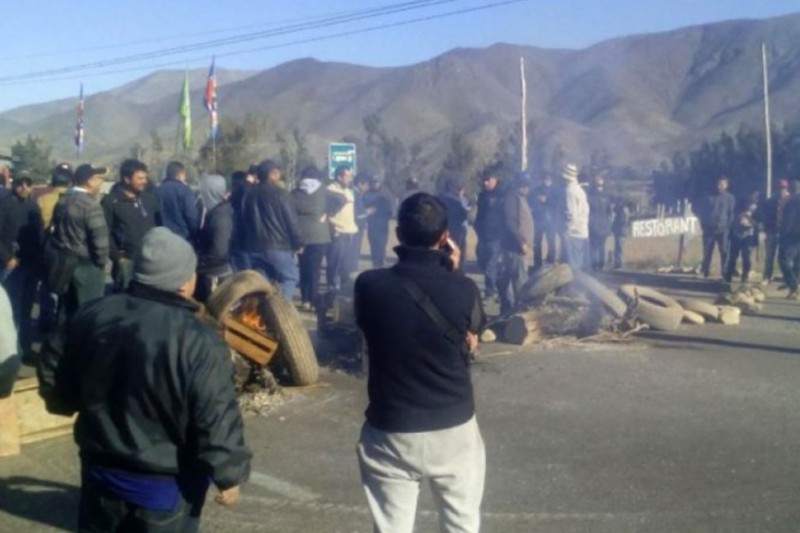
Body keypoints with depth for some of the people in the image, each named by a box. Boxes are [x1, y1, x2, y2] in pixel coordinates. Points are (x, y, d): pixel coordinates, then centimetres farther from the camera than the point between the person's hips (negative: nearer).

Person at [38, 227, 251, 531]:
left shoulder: (93, 315, -6)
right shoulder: (198, 342, -25)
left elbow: (54, 376, 8)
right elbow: (216, 423, -23)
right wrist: (230, 475, -9)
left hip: (101, 471, 6)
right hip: (165, 483, -5)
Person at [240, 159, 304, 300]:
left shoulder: (250, 195, 12)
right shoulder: (280, 193, -8)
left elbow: (244, 222, 18)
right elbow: (291, 221, -9)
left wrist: (246, 245, 24)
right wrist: (298, 243, -2)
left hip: (255, 247, 6)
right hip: (278, 246, -6)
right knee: (290, 277, 3)